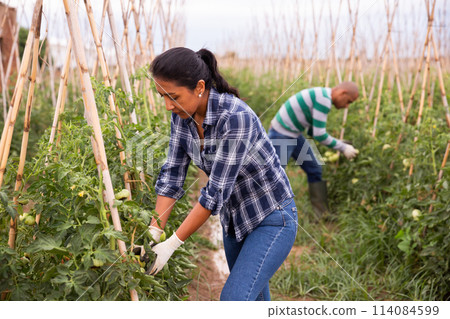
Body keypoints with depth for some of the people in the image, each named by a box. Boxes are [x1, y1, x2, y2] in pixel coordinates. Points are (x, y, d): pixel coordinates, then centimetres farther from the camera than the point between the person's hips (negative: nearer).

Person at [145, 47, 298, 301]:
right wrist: (153, 233, -15)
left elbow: (217, 191, -30)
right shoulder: (182, 116, -8)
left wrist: (172, 244, -26)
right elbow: (172, 174, -6)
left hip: (272, 220, -8)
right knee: (253, 297, 19)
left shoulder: (236, 117, -31)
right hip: (235, 218, 8)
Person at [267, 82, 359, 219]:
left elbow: (312, 130, 19)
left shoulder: (319, 97, 11)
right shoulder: (324, 99, -22)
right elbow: (319, 135, -24)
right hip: (280, 137, -10)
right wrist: (343, 148, -14)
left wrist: (337, 143, 10)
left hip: (292, 134, 10)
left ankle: (324, 213, 21)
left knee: (314, 169, 12)